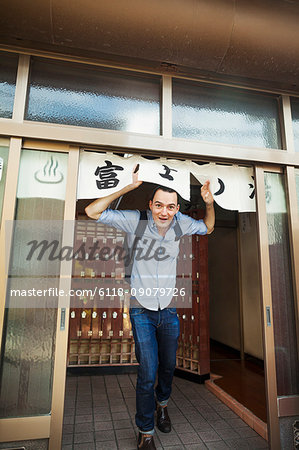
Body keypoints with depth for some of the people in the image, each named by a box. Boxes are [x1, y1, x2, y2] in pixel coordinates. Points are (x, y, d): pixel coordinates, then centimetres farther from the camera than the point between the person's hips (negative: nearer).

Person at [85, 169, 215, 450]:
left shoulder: (180, 222, -4)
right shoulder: (136, 220, -15)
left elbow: (207, 228, 15)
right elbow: (92, 212, -20)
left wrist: (209, 203, -5)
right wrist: (128, 187, -25)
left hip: (169, 309, 4)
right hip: (142, 309, -3)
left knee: (168, 366, 20)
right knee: (148, 372, -2)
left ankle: (162, 403, 52)